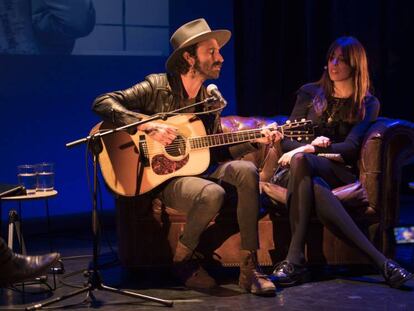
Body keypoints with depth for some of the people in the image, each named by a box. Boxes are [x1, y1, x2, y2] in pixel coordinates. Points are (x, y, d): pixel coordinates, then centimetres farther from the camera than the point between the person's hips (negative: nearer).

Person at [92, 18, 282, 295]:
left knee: (246, 170, -23)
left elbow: (217, 151, 15)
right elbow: (102, 103, -16)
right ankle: (183, 262, -7)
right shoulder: (157, 87, -7)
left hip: (199, 170, 6)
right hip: (163, 178, -6)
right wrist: (148, 126, -26)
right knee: (212, 193, -34)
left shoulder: (211, 98, 11)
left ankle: (249, 269, -21)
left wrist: (255, 141, 1)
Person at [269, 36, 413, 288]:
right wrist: (314, 149, -11)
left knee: (300, 161, -39)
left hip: (339, 171, -2)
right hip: (305, 168, 2)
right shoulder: (310, 93, 16)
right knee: (315, 189, -39)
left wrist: (311, 150, -16)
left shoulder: (368, 104, 10)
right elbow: (287, 140, 10)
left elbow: (351, 147, -3)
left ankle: (295, 261, -46)